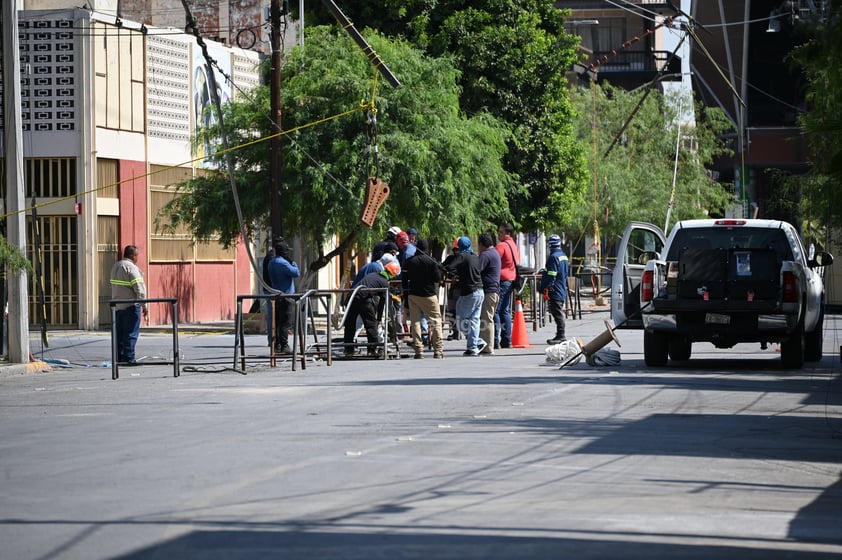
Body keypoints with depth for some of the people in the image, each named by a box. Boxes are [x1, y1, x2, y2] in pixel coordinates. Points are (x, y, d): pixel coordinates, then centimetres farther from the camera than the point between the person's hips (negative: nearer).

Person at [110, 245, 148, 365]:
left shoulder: (115, 266, 14)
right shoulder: (131, 267, -13)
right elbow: (139, 287, -17)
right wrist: (144, 305, -15)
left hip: (117, 305, 8)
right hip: (131, 305, -8)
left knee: (119, 333, 12)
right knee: (131, 333, -5)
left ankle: (119, 358, 14)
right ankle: (128, 358, -7)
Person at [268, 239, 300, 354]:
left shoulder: (272, 263, 12)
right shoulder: (283, 263, -16)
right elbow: (296, 273, -18)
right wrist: (293, 263, -1)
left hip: (276, 296, 9)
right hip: (285, 295, -9)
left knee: (277, 322, 9)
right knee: (285, 322, -6)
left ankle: (277, 346, 10)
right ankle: (284, 346, -7)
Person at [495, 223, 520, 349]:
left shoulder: (502, 246, -13)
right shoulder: (514, 246, 16)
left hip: (502, 281, -9)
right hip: (511, 280, 9)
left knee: (495, 311, -8)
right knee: (505, 311, 14)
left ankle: (495, 341, -13)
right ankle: (507, 341, 13)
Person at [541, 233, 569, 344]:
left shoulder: (553, 257, -16)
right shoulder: (564, 256, 15)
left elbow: (551, 276, -20)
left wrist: (546, 289, -18)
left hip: (555, 292, -10)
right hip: (563, 290, 10)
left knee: (557, 313, -8)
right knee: (559, 313, 14)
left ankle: (560, 336, -8)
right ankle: (560, 336, 18)